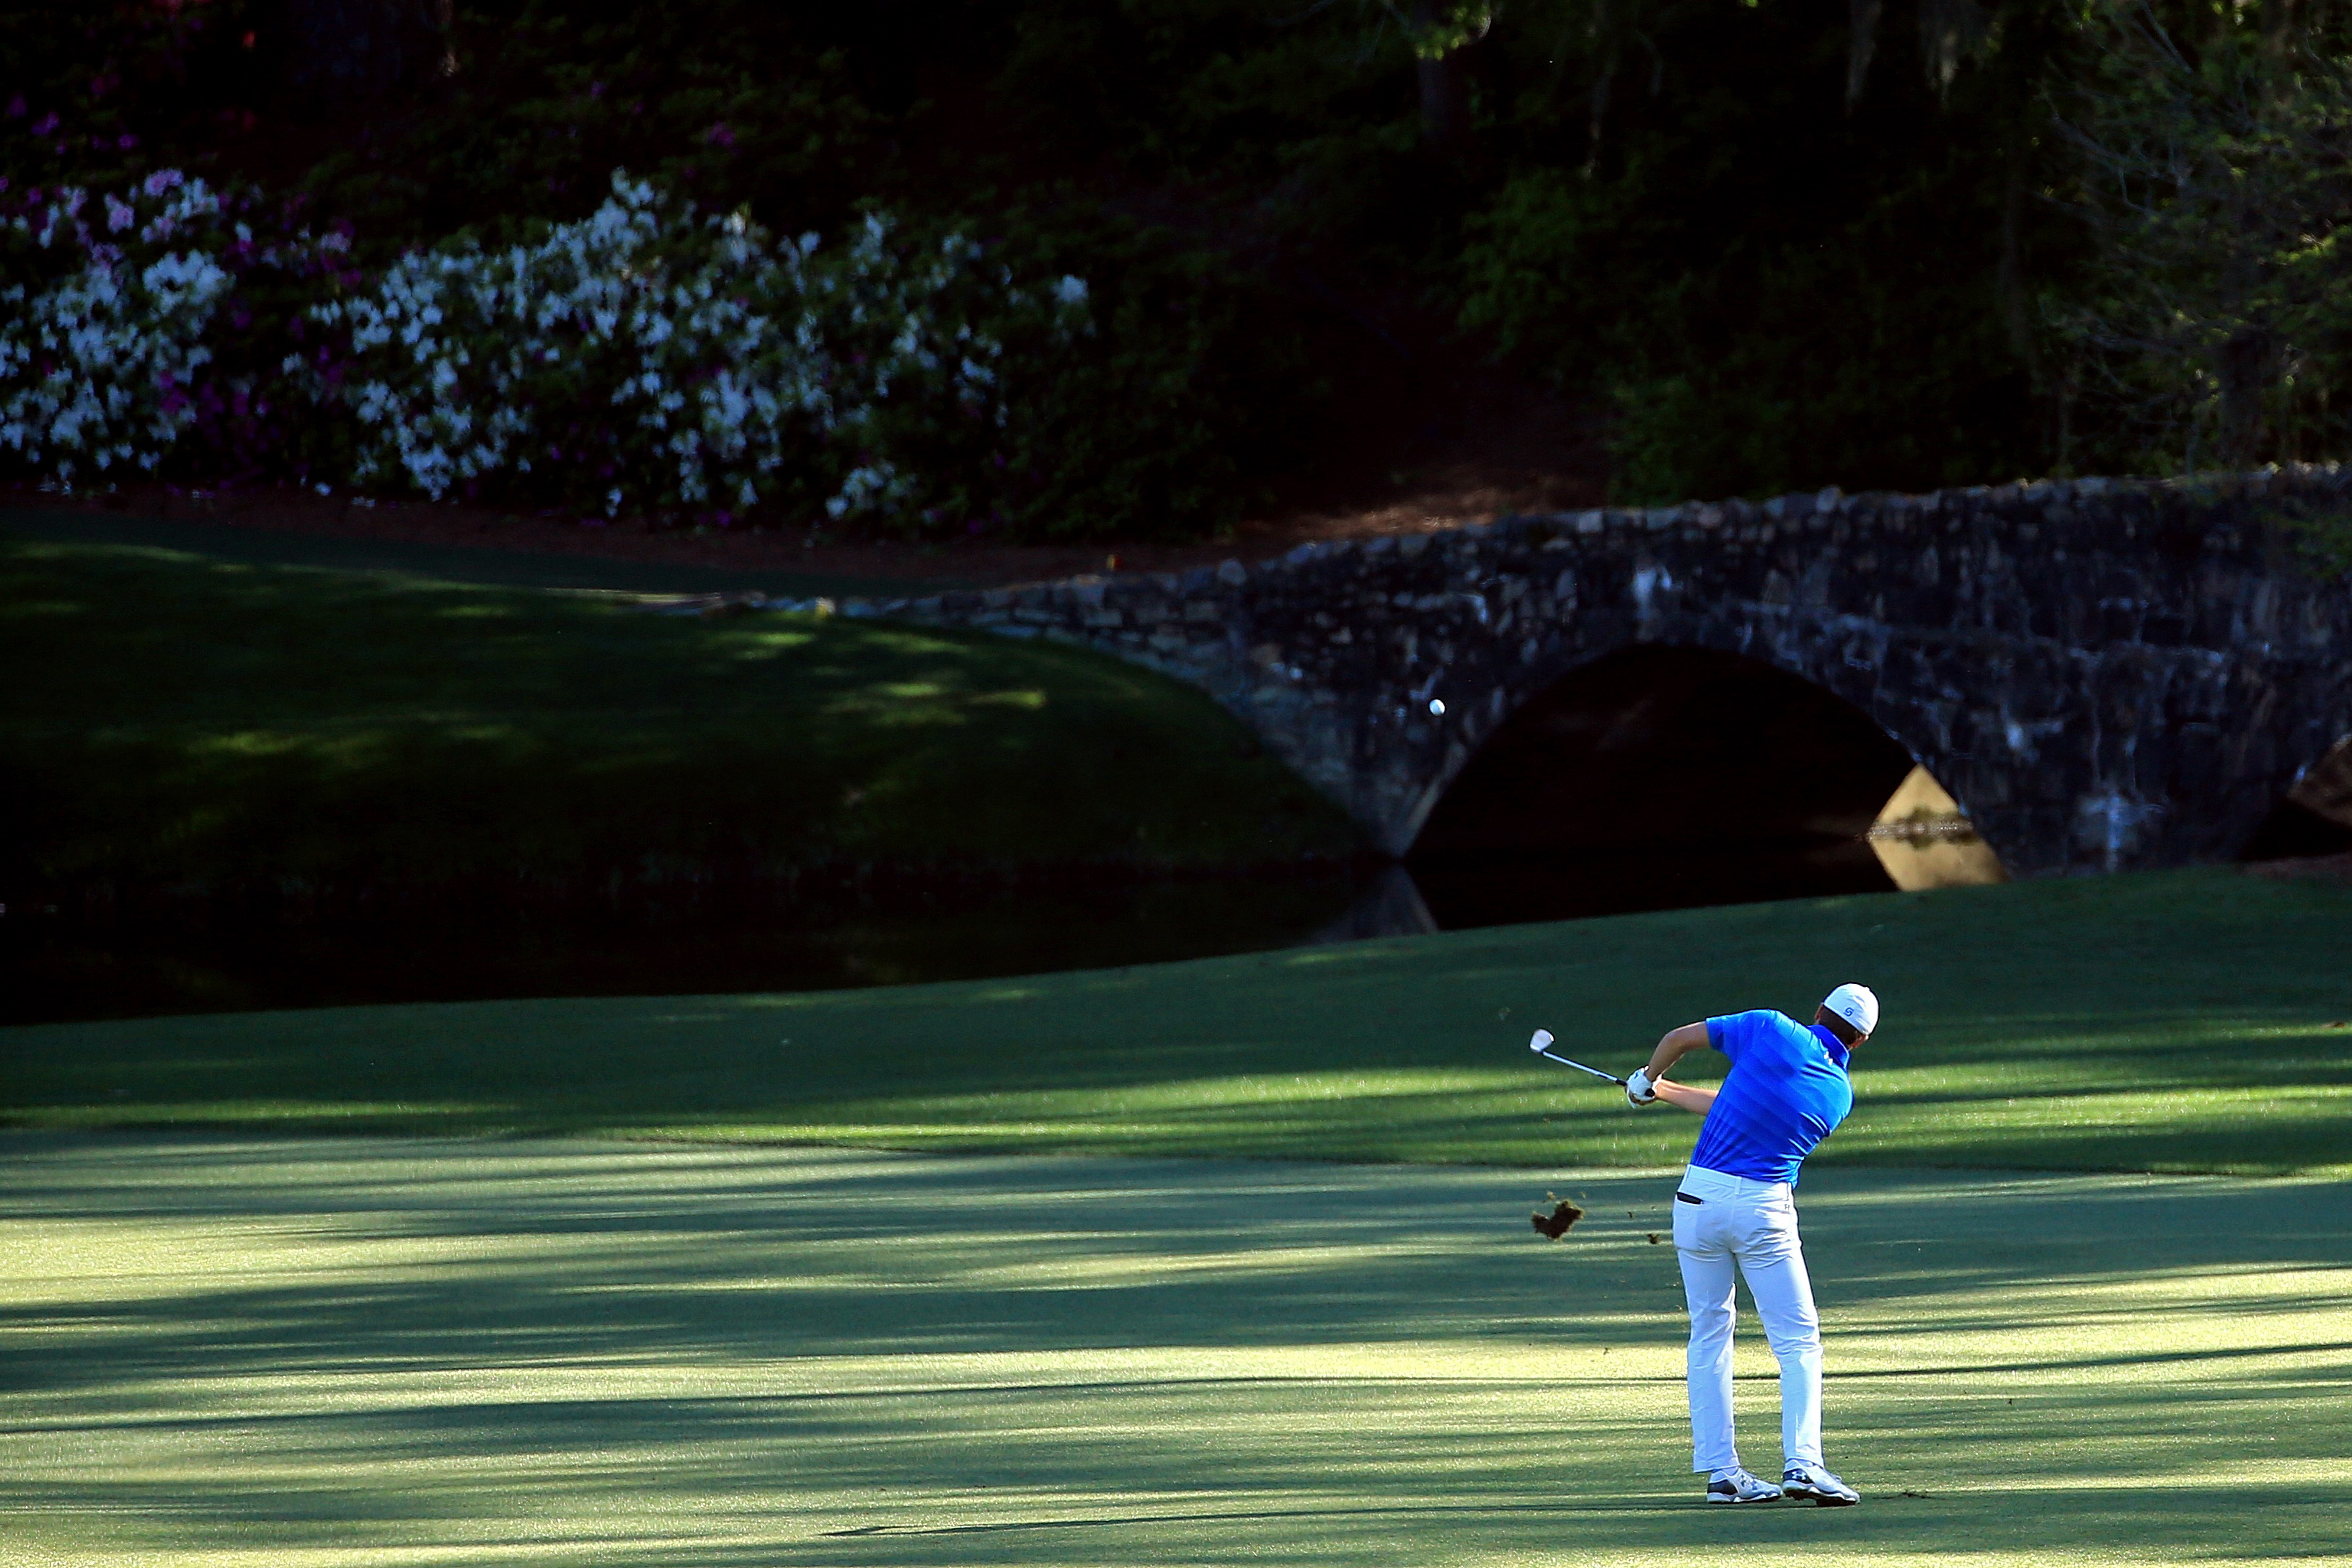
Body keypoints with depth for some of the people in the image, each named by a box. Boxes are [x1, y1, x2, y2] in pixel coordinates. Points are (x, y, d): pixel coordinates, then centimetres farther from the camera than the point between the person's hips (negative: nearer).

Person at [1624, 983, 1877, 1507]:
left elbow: (1678, 1038, 5)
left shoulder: (1771, 1030, -2)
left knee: (1709, 1334, 13)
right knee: (1798, 1340, 5)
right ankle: (1802, 1462, -12)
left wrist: (1648, 1081, 26)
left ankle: (1720, 1470, 9)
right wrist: (1667, 1092, 25)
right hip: (1764, 1208, -1)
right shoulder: (1839, 1095, 7)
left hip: (1700, 1197, 1)